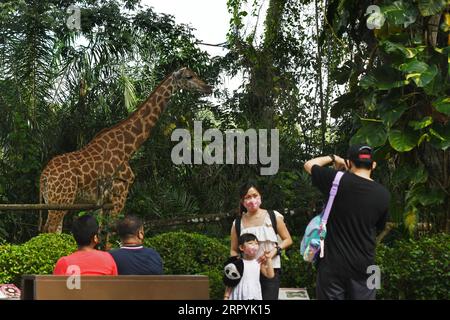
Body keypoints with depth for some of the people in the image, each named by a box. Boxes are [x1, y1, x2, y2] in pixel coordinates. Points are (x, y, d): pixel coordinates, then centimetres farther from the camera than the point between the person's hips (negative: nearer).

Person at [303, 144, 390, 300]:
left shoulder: (339, 181, -10)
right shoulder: (383, 194, -1)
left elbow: (309, 165, 6)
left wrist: (333, 158, 20)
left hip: (333, 263, -2)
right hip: (364, 266, 2)